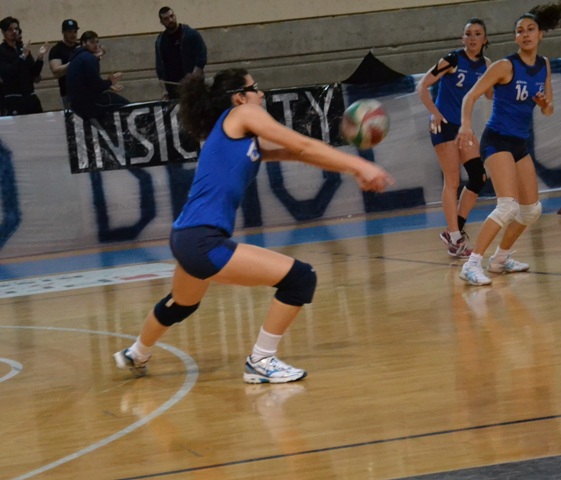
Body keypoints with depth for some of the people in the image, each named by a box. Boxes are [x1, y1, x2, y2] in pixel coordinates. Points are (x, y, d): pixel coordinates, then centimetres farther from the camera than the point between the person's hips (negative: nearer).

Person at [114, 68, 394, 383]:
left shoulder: (249, 140, 20)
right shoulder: (241, 114, -2)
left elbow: (297, 153, 14)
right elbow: (304, 146, -5)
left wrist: (354, 166, 6)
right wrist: (358, 165, -4)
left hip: (188, 239, 10)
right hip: (202, 241, -10)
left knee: (182, 303, 39)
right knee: (301, 278, -11)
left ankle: (137, 355, 62)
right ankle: (261, 363, 2)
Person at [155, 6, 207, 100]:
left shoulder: (191, 34, -3)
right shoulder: (160, 41, 9)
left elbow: (201, 59, -7)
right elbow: (160, 67, 11)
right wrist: (164, 89, 1)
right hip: (172, 86, 3)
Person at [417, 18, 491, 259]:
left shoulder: (485, 65, 4)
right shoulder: (453, 60, -13)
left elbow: (492, 94, 17)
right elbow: (422, 87, -12)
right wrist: (434, 113, -21)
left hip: (464, 125, 7)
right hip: (444, 124, -7)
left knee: (478, 176, 0)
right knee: (452, 181, -8)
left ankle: (454, 231, 11)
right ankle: (455, 239, -4)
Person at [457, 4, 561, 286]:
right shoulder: (506, 66, -12)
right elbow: (471, 96, -15)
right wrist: (466, 125, -32)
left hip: (521, 144, 8)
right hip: (497, 141, -8)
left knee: (532, 210, 13)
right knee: (508, 206, -24)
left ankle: (501, 259, 30)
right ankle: (472, 265, -24)